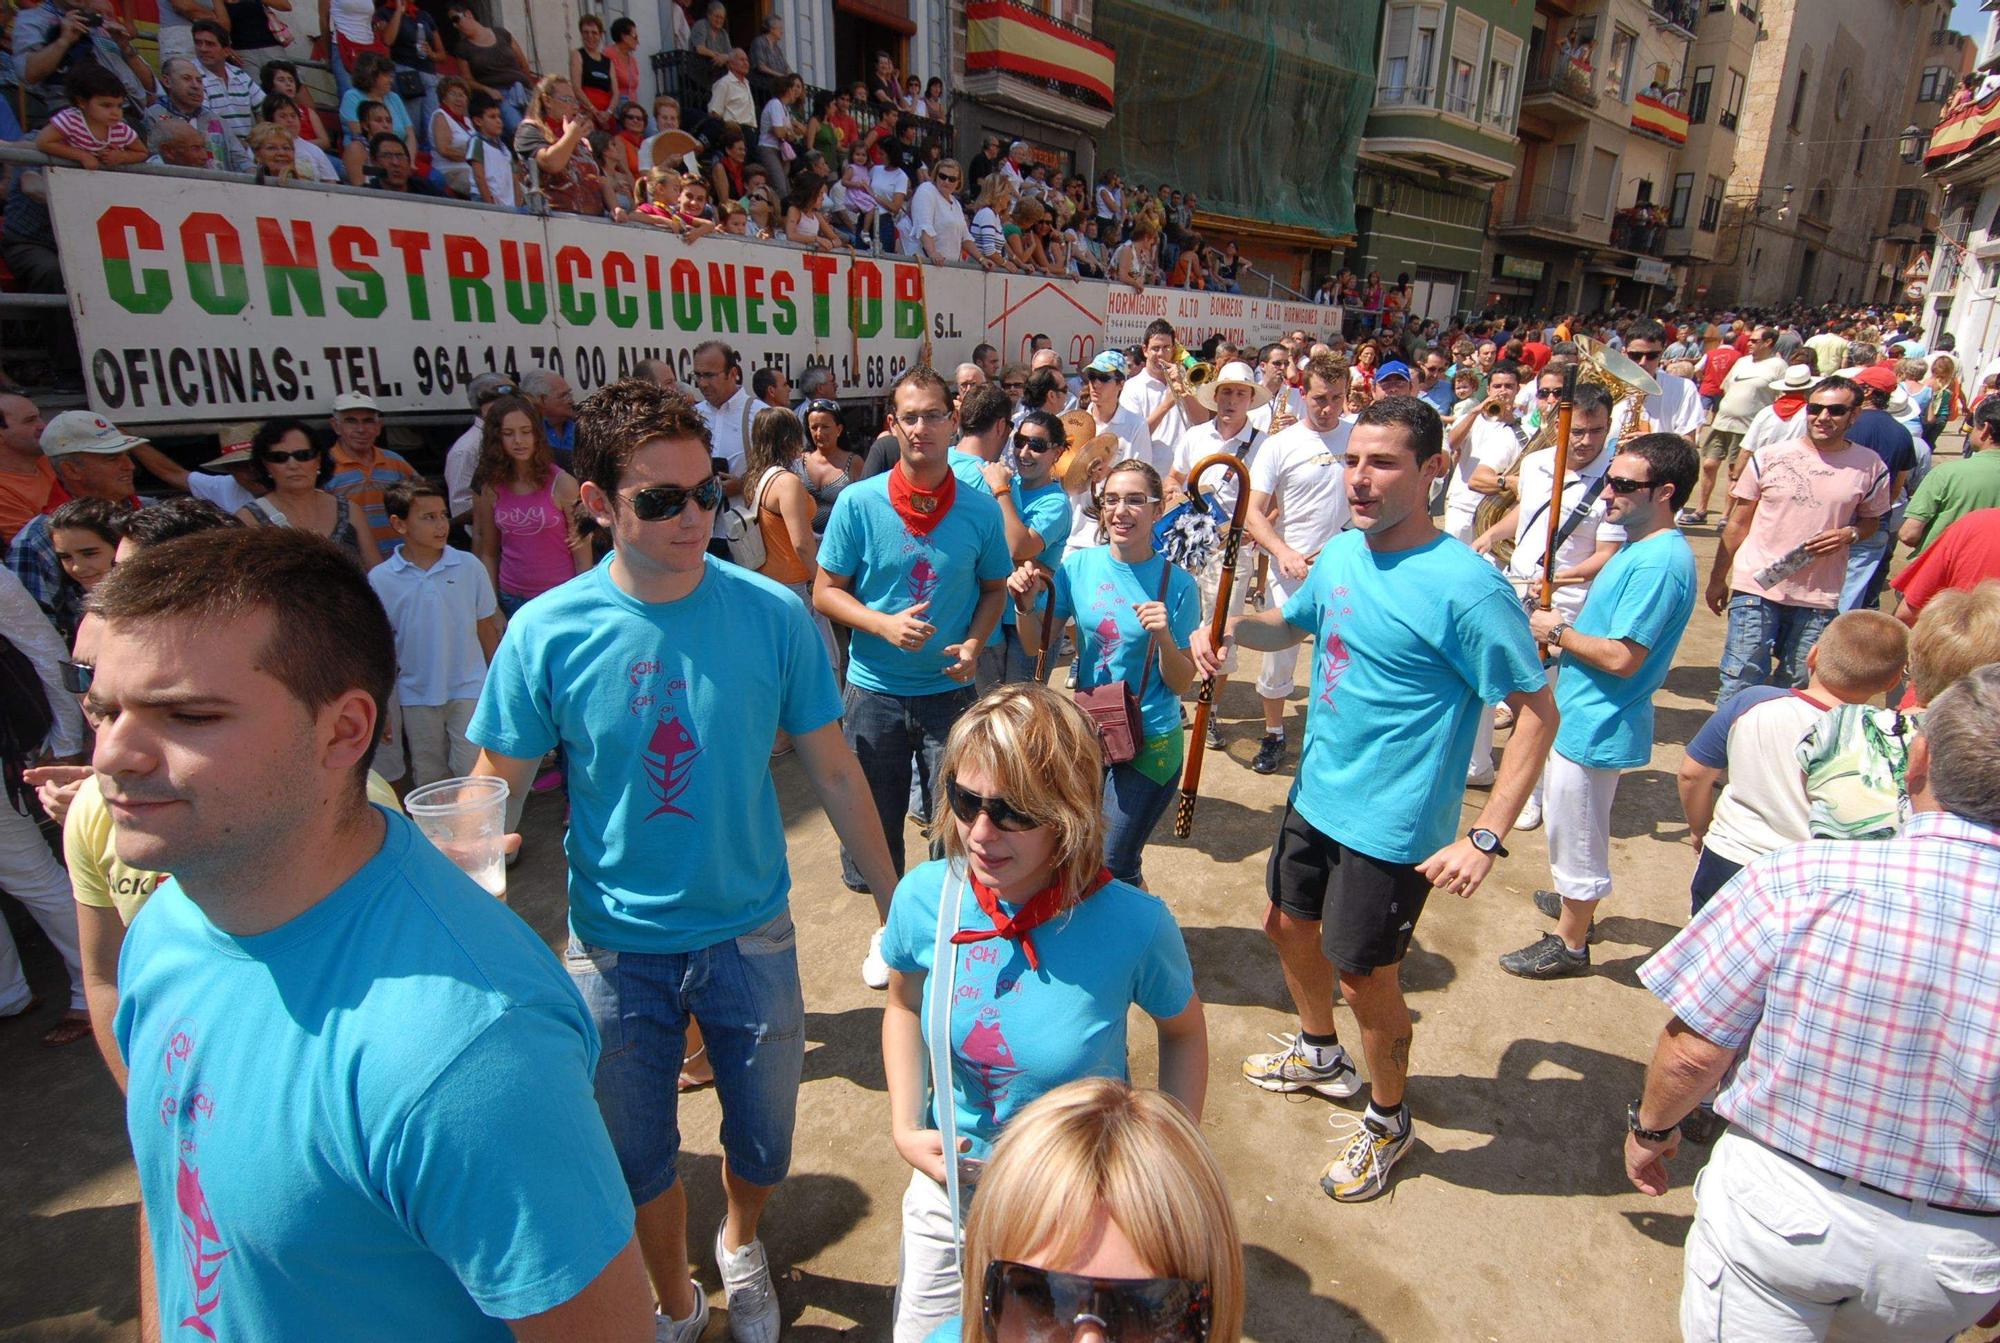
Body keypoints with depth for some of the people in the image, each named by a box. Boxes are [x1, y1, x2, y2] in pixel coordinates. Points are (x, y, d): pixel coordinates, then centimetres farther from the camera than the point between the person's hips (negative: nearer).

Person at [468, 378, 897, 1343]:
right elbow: (496, 791, -6)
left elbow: (833, 770, -6)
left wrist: (896, 900, -2)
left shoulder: (772, 614, -13)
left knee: (764, 1139, 19)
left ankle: (740, 1241, 55)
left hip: (751, 936, 1)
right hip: (616, 948, 0)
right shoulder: (546, 631, -14)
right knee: (639, 1155, 20)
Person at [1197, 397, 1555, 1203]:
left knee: (1365, 982, 8)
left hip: (1389, 827, -7)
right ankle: (1320, 1055, 53)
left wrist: (1486, 837, -23)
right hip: (1316, 796, 8)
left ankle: (1388, 1121, 39)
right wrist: (1227, 629, -3)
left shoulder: (1463, 586, -22)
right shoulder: (1339, 554, 0)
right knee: (1287, 924, 24)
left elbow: (1537, 710, -19)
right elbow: (1291, 623, 19)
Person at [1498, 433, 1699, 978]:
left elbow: (1622, 658, -28)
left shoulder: (1660, 563, -24)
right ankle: (1575, 901, 48)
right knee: (1573, 828, 27)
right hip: (1582, 715, 10)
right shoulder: (1639, 547, 8)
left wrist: (1558, 632, -14)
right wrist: (1565, 634, 2)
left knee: (1576, 837, 6)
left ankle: (1570, 944, 23)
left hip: (1596, 726, -10)